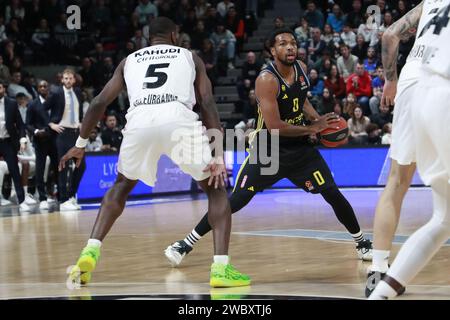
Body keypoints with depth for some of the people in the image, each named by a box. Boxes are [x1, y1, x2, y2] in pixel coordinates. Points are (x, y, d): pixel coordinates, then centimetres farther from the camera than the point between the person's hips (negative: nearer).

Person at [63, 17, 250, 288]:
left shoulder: (129, 60, 32)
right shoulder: (190, 57, 28)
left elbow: (99, 103, 27)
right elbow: (208, 105, 15)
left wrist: (81, 144, 39)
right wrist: (218, 158, 9)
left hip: (139, 121, 2)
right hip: (178, 118, -2)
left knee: (122, 187, 30)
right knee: (216, 189, 16)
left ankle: (91, 251, 13)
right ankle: (221, 268, 0)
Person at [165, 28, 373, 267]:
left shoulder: (301, 68, -1)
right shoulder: (267, 80, -23)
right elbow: (275, 127, -27)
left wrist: (317, 119, 3)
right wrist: (311, 128, -18)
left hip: (299, 148, 5)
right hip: (267, 149, -5)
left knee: (333, 194, -2)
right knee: (236, 201, -11)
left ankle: (362, 243, 18)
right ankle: (185, 244, -1)